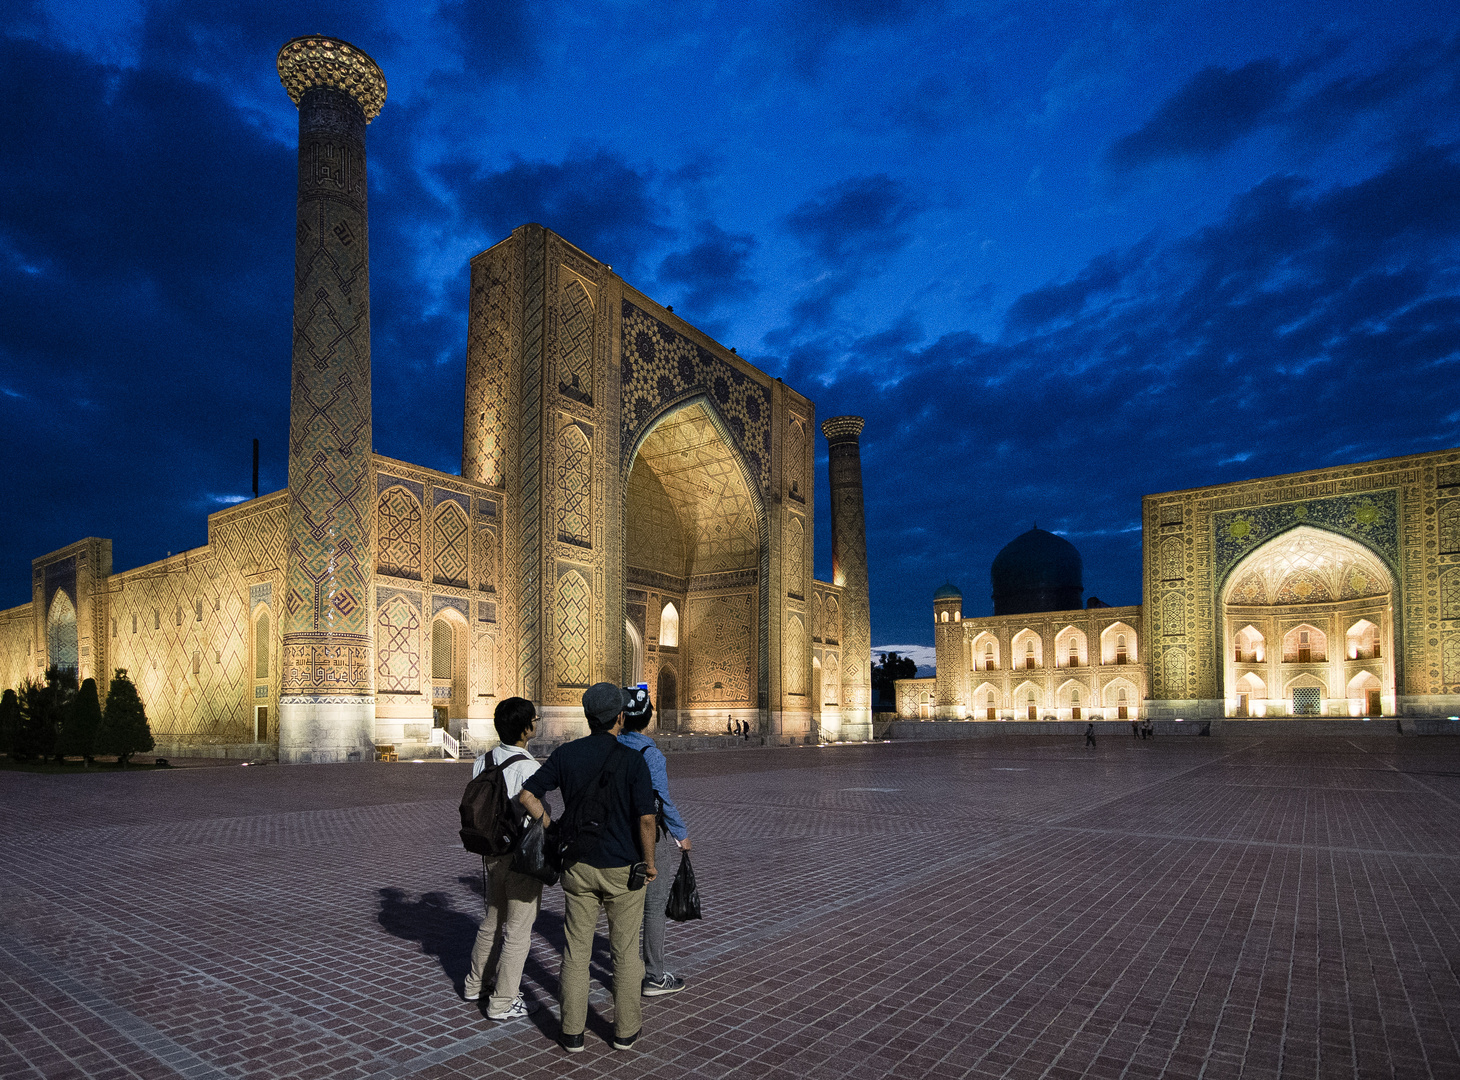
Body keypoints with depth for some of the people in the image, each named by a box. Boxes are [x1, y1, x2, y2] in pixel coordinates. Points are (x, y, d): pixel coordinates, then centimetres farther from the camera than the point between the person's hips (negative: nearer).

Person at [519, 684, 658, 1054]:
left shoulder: (565, 755, -5)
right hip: (623, 869, -2)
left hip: (578, 867, 3)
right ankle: (625, 1030, 22)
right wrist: (649, 862, -5)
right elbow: (646, 818, -18)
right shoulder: (632, 761, -15)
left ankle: (572, 1032, 20)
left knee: (576, 949, 12)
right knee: (625, 950, 12)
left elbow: (527, 795, -6)